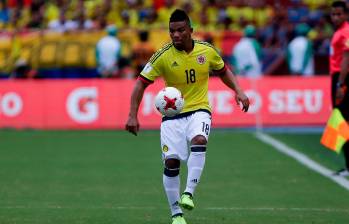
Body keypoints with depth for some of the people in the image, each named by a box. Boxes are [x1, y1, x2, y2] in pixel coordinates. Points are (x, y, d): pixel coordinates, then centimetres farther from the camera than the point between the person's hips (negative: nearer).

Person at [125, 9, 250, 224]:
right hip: (172, 114, 0)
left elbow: (223, 71, 16)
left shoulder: (207, 50, -3)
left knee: (199, 141, -32)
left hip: (199, 110, 0)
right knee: (171, 162, -7)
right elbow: (141, 83, -6)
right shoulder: (163, 56, -10)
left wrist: (238, 91, 1)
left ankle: (189, 193, -27)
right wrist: (133, 115, -13)